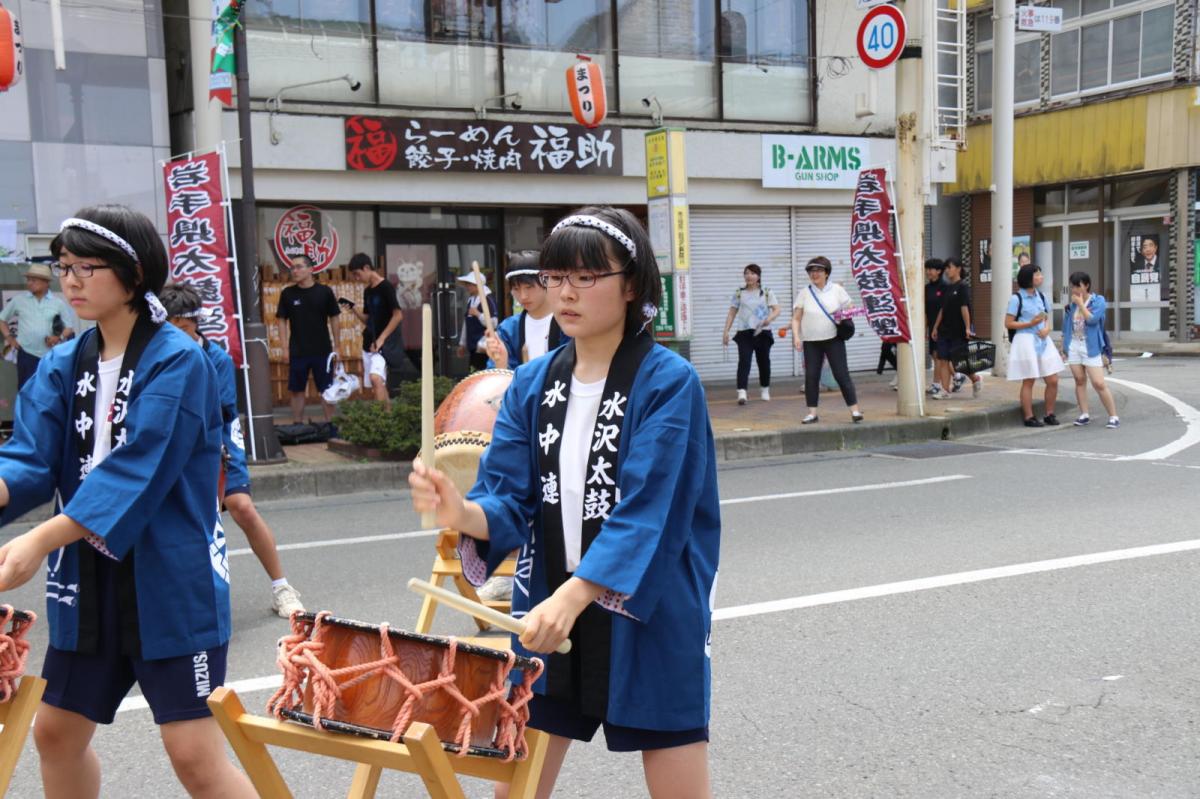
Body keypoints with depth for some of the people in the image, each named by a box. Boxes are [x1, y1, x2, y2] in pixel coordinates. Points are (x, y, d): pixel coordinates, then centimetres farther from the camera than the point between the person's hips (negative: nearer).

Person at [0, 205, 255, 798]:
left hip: (170, 581, -7)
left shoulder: (177, 361, -13)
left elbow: (135, 472, -22)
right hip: (88, 580, 7)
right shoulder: (63, 366, 7)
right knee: (56, 733, 17)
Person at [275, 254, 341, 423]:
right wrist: (285, 347, -3)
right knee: (297, 390, 4)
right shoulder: (287, 293, 0)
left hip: (322, 350, -1)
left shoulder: (324, 292, -2)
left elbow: (333, 319, 4)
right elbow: (283, 320, 4)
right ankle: (297, 425, 12)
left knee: (326, 390, 4)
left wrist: (336, 345, 2)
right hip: (297, 351, 1)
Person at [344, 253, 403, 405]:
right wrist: (353, 310, 0)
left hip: (384, 343, -8)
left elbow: (398, 315, -15)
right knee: (377, 386, 8)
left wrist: (381, 339, -17)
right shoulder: (367, 291, 13)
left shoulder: (386, 287, -10)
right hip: (369, 343, 9)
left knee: (376, 378, -26)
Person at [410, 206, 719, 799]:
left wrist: (571, 598, -32)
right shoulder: (531, 384, 3)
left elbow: (645, 515, -21)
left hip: (649, 618, -4)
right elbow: (510, 501, -2)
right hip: (547, 611, 5)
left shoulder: (669, 384, -12)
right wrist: (460, 511, -24)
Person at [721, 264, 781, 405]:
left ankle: (765, 390, 30)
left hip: (763, 332, 1)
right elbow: (732, 314, 8)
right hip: (745, 333, 0)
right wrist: (726, 331, -1)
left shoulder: (767, 293, 5)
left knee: (763, 361, 10)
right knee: (744, 361, -15)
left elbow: (776, 310, -2)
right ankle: (741, 392, -23)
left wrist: (769, 318, -24)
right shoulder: (739, 294, 7)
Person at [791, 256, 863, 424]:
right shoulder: (804, 294, 5)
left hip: (834, 339, -1)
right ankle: (812, 413, 7)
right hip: (810, 341, 2)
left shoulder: (837, 289, 3)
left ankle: (854, 410, 1)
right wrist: (796, 336, -8)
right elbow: (796, 318, 5)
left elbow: (849, 309, 10)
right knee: (811, 376, -1)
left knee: (842, 374, -4)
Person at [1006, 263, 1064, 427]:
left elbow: (1047, 319, 19)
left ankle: (1049, 414, 19)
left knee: (1053, 380, 4)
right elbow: (1008, 323, -9)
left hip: (1043, 341, 6)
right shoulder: (1016, 298, -8)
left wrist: (1046, 329, -4)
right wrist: (1030, 323, -17)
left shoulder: (1041, 297, 11)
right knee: (1028, 382, 1)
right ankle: (1029, 417, 10)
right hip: (1026, 340, -6)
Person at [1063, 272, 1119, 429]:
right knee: (1079, 381, 8)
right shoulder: (1072, 303, 9)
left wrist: (1081, 303, -13)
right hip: (1074, 346, 5)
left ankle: (1113, 416, -1)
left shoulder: (1098, 301, -5)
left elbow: (1092, 319, -20)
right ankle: (1084, 414, 15)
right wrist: (1064, 346, 15)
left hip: (1090, 347, -5)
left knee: (1099, 383, -9)